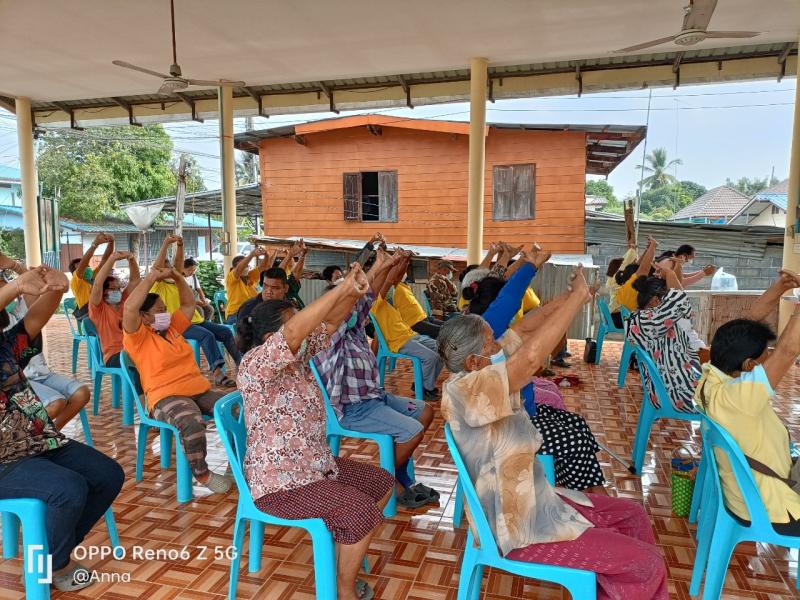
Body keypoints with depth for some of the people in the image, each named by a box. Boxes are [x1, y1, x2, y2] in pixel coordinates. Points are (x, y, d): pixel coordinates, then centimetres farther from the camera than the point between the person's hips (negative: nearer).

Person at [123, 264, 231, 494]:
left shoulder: (172, 328, 20)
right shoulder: (138, 337, -1)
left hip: (200, 390, 7)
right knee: (192, 422, -39)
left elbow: (189, 304, 29)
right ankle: (201, 473, -16)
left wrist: (176, 277, 18)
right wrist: (151, 277, -10)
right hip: (166, 397, -7)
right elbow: (130, 308, -18)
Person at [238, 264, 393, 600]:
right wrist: (343, 288, -39)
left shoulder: (298, 355, 3)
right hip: (279, 483, -10)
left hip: (315, 464, 10)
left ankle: (348, 553, 30)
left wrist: (353, 293, -21)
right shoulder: (255, 365, -23)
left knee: (382, 484, 15)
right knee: (362, 511, -20)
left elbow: (329, 323, 0)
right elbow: (294, 333, -39)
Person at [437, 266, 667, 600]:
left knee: (632, 515, 18)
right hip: (518, 530, -9)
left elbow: (523, 329, 4)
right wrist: (578, 296, -31)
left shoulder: (483, 375, -3)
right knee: (648, 563, -5)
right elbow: (531, 357, -41)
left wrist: (570, 296, -8)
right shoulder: (461, 390, -30)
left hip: (534, 502, 9)